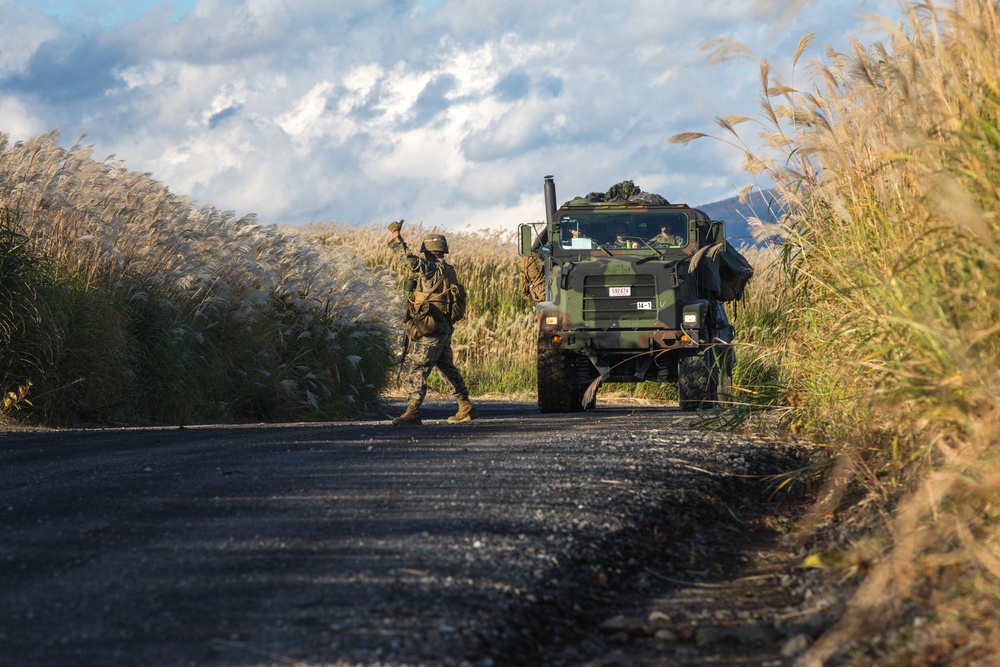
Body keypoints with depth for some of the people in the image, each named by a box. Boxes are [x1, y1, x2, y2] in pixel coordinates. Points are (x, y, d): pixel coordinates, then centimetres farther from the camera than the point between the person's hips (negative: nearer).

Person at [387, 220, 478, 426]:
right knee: (446, 367, 18)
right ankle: (466, 408, 21)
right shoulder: (448, 271, 14)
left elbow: (410, 259, -22)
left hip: (429, 329, -9)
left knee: (416, 367, -9)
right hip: (444, 327, 10)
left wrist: (396, 235, -15)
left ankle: (413, 411, -15)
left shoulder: (431, 268, -13)